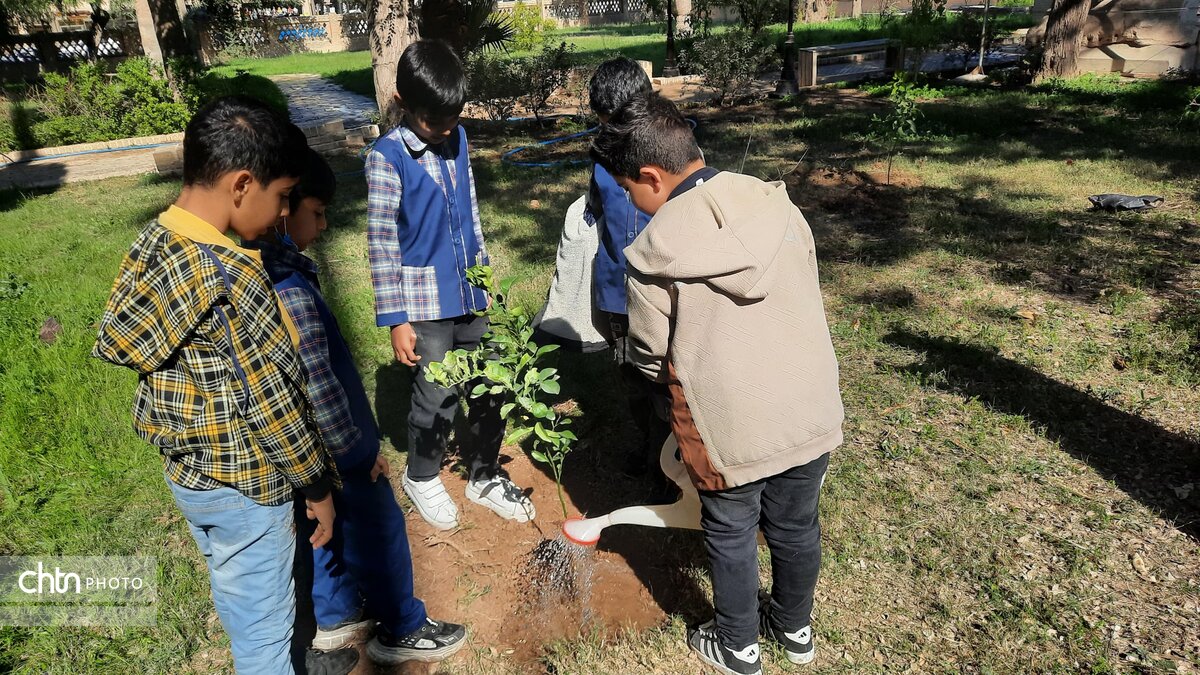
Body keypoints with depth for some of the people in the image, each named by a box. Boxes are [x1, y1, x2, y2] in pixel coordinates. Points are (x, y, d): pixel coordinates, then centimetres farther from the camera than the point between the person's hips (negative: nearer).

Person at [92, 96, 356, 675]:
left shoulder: (151, 243, -4)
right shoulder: (230, 277, -30)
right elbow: (270, 401, -24)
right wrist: (317, 486, -11)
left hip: (188, 465, 9)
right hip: (244, 481, -9)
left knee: (237, 595, 28)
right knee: (264, 617, 14)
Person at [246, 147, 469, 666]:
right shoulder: (289, 294, -32)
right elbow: (318, 390, -30)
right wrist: (358, 449, -16)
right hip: (332, 455, -9)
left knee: (328, 530, 26)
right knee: (378, 531, 11)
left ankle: (334, 616, 45)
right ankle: (402, 631, 31)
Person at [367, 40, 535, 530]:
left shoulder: (457, 139, 7)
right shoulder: (388, 156, -11)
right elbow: (381, 242, -11)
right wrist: (396, 320, -12)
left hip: (470, 294, 6)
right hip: (425, 301, -6)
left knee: (490, 388, 11)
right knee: (436, 399, 4)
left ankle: (484, 477, 32)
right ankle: (422, 478, 32)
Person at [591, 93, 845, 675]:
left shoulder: (656, 248, -18)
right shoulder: (777, 205, -5)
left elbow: (649, 354, -6)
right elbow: (807, 296, 7)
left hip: (730, 427, -4)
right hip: (810, 410, 5)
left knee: (731, 537, 19)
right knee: (796, 527, 24)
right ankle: (794, 627, 48)